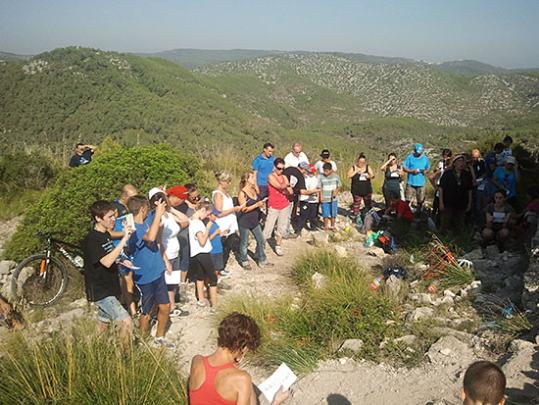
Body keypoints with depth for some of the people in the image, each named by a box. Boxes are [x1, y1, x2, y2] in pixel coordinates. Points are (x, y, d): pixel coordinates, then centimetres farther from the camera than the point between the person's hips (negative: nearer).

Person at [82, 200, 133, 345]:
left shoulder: (106, 235, 8)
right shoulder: (91, 239, -19)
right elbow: (106, 262, -32)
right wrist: (124, 239, -33)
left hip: (109, 288, 9)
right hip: (100, 291, -9)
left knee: (102, 325, 19)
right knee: (126, 322, -17)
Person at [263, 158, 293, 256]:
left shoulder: (284, 177, 7)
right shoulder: (271, 177, -9)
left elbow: (290, 192, 0)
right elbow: (280, 187, -20)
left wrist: (282, 190, -15)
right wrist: (287, 185, -3)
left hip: (285, 206, 5)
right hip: (273, 207, -5)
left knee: (282, 228, 10)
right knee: (268, 228, -7)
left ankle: (278, 246, 22)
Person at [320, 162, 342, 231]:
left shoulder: (336, 176, -2)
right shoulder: (321, 177, -6)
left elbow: (339, 186, 7)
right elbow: (320, 188, -1)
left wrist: (336, 192, -10)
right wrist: (321, 196, -10)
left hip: (333, 199, 1)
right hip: (325, 199, -1)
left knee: (333, 214, 7)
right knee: (325, 214, 4)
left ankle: (333, 226, 23)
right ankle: (326, 226, 20)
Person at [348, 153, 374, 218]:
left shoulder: (368, 167, 7)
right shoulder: (353, 168, 1)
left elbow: (373, 175, 4)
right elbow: (349, 176, -8)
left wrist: (369, 176, -17)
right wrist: (356, 171, -15)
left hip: (367, 190, 2)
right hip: (357, 191, -2)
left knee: (369, 205, 6)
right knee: (356, 205, -2)